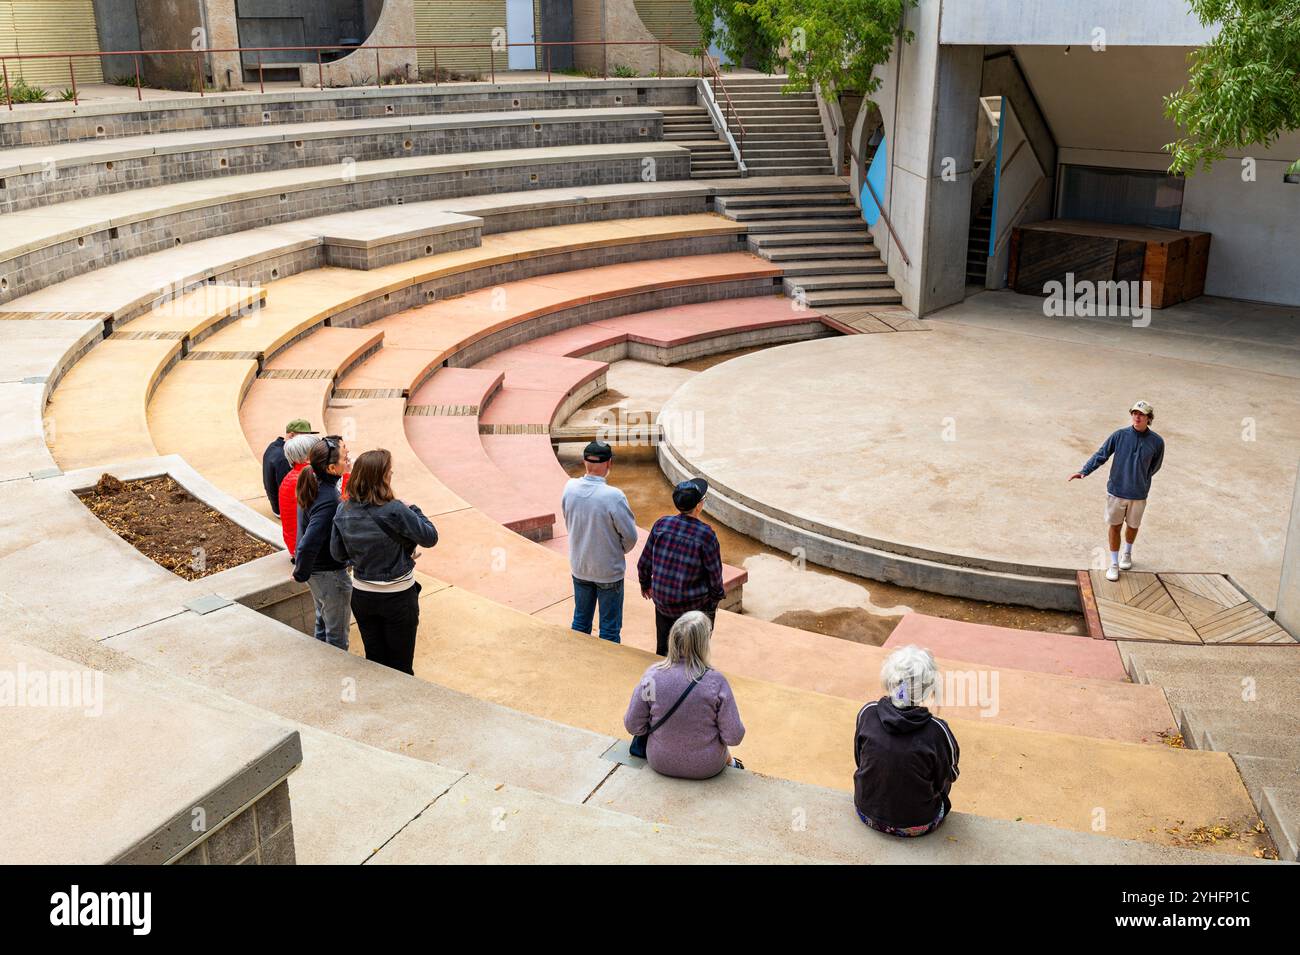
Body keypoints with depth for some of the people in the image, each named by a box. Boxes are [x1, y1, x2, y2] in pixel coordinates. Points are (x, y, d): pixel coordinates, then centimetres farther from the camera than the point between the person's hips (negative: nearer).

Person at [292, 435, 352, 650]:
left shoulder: (312, 485, -4)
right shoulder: (329, 500, -32)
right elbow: (308, 545, -34)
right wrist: (301, 574, -17)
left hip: (316, 569, 9)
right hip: (330, 574, -9)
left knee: (323, 623, 27)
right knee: (337, 634, 9)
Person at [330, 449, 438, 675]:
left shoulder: (343, 511, -7)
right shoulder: (394, 511, -24)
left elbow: (337, 553, 2)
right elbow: (430, 537, -14)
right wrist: (414, 511, -1)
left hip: (362, 596, 5)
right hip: (398, 597, -5)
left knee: (374, 660, 19)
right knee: (400, 665, 13)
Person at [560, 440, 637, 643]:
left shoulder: (570, 488, -12)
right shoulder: (613, 496, -27)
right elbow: (630, 535, -16)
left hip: (579, 567, 5)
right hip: (609, 572, -5)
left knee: (581, 620, 22)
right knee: (610, 627, 11)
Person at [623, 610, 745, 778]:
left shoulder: (653, 675, -18)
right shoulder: (715, 681, -23)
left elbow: (633, 726, -10)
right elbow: (734, 737, -18)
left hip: (660, 763, 2)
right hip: (707, 767, -1)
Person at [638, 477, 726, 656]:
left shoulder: (661, 524, -10)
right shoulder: (706, 535, -20)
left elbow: (644, 562, -1)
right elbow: (715, 573, -10)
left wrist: (645, 584, 18)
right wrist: (717, 596, 9)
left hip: (662, 601, 4)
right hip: (695, 606, -4)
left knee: (663, 650, 23)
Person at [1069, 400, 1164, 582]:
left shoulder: (1157, 442, -7)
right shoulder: (1120, 435, -7)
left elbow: (1154, 466, 8)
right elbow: (1101, 455, -7)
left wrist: (1140, 481, 11)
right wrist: (1084, 471, -18)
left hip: (1139, 494, 1)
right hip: (1116, 490, 0)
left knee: (1133, 525, 17)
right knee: (1114, 526, 5)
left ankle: (1127, 553, 45)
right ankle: (1114, 563, 19)